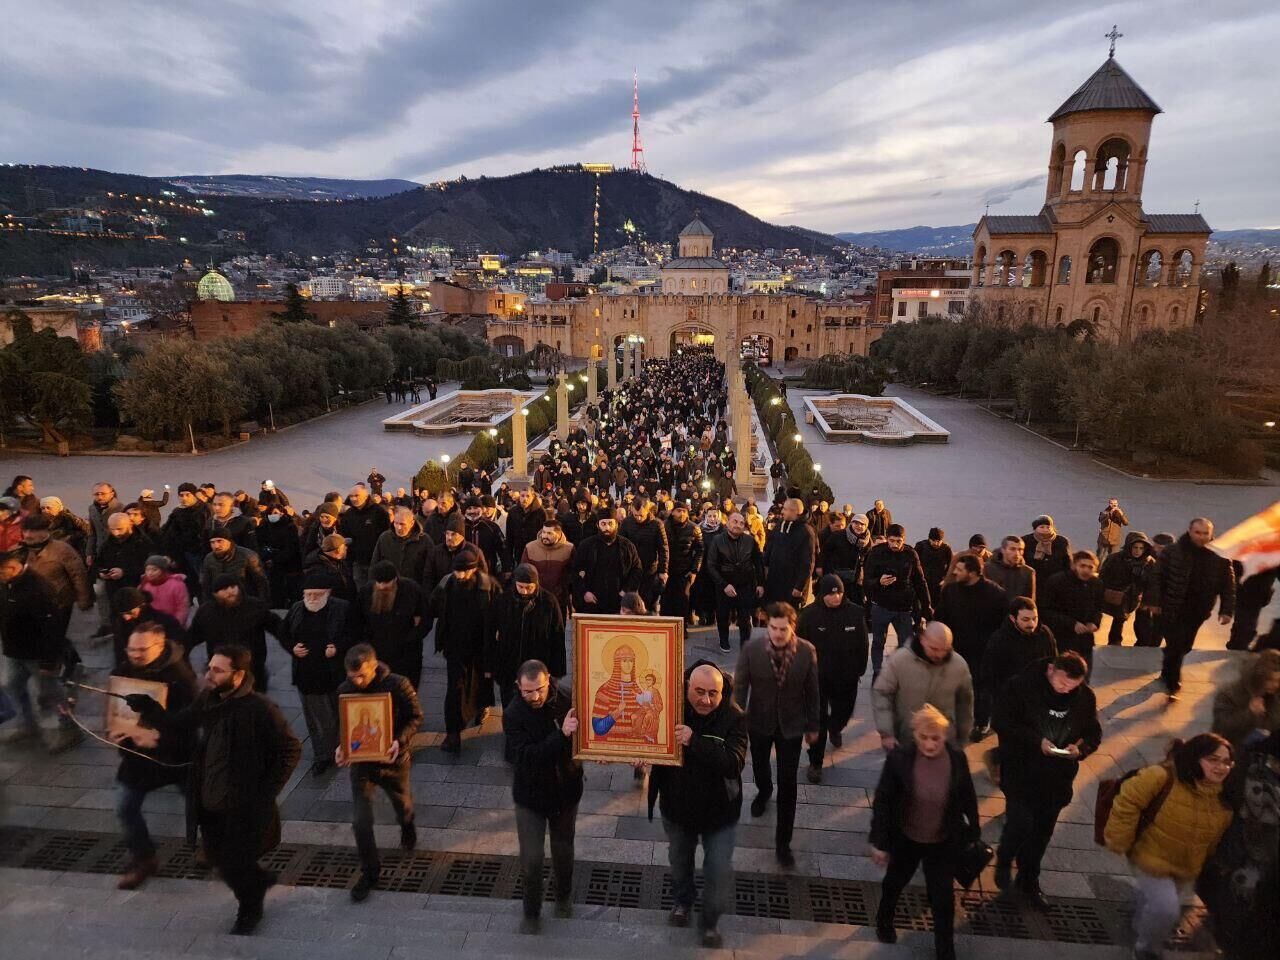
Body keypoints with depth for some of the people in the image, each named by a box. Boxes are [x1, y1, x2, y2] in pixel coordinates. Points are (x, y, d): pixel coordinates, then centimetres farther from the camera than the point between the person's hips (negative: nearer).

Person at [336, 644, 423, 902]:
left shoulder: (397, 685, -22)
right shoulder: (344, 690, -12)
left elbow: (415, 717, -12)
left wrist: (400, 741, -29)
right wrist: (341, 747, -18)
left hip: (393, 759, -1)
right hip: (360, 760, 2)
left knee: (402, 806, 22)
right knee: (360, 820, -2)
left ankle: (407, 827, 58)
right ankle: (369, 871, 19)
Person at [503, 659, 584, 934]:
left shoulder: (567, 702, -18)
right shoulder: (513, 715, -22)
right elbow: (526, 756, -32)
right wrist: (561, 735, -42)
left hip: (565, 792, 2)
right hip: (530, 796, -2)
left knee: (563, 852, 20)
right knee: (531, 859, 5)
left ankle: (564, 896, 48)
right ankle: (531, 912, 31)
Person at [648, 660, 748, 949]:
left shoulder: (734, 718, -25)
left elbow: (734, 763, -36)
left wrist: (695, 741, -46)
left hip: (719, 810, -2)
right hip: (677, 806, 2)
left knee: (719, 871, 12)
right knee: (679, 860, 27)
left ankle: (711, 921, 41)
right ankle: (682, 901, 57)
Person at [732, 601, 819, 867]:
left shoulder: (807, 651, -19)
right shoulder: (751, 649, -21)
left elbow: (812, 690, -6)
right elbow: (740, 687, -11)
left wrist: (813, 726, 3)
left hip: (791, 725, -1)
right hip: (759, 722, 1)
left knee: (787, 784, 3)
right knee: (759, 766, 26)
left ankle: (783, 841, 19)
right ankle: (763, 791, 61)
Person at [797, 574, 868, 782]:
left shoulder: (856, 613, -11)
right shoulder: (809, 614, -15)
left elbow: (863, 645, 1)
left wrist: (860, 670, 4)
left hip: (846, 677, 3)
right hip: (817, 677, -2)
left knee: (844, 710, 23)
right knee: (818, 719, 2)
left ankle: (835, 728, 59)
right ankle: (815, 762, 16)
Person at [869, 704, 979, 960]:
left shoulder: (957, 758, -19)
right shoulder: (899, 757, -25)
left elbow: (968, 798, -3)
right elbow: (882, 801, -17)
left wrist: (974, 832, 6)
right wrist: (879, 842, -13)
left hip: (944, 843, 0)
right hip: (905, 839, 0)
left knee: (943, 898, 10)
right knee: (895, 881, 24)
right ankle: (884, 922, 54)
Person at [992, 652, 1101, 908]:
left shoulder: (1085, 697, -4)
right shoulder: (1021, 686, -18)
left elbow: (1093, 732, 6)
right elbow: (1002, 722, -16)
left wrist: (1081, 748, -15)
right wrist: (1036, 741, -26)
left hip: (1058, 778, 4)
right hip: (1021, 772, -4)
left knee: (1042, 832, 16)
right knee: (1021, 823, -10)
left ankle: (1029, 880, 38)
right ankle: (1004, 862, 23)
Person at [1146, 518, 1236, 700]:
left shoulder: (1220, 557, -2)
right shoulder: (1173, 551, -10)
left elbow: (1228, 586, 3)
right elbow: (1157, 577, -8)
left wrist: (1226, 610, -3)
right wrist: (1154, 601, -11)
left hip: (1196, 612, 4)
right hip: (1171, 609, -4)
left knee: (1184, 647, 15)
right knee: (1175, 646, -6)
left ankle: (1168, 675, 36)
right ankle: (1172, 684, 7)